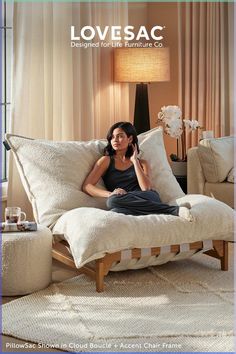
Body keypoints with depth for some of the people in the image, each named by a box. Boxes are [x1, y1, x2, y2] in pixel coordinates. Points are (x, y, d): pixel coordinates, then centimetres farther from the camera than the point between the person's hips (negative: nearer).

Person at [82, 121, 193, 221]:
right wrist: (110, 194, -14)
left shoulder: (142, 163, 21)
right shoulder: (106, 160, 19)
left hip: (147, 200, 0)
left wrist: (134, 160, 7)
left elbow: (146, 188, 0)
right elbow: (86, 186, 4)